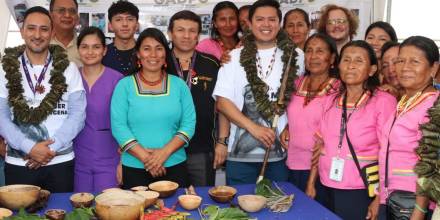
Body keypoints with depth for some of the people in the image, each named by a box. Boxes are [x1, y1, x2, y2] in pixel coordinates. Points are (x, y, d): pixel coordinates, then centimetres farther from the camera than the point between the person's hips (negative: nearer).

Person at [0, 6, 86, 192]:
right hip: (17, 163, 1)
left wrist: (52, 149, -12)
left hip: (60, 162, 0)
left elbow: (78, 114, -3)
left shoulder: (68, 68, 2)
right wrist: (30, 148, -13)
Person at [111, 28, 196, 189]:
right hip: (134, 169, -1)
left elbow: (189, 124, 0)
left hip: (174, 166, 1)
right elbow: (118, 126, -5)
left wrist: (165, 152, -13)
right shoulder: (124, 85, 2)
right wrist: (145, 157, -15)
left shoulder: (179, 85, 6)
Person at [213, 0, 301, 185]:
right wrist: (253, 127, -12)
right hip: (241, 152, 0)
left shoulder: (295, 56, 4)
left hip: (281, 152, 1)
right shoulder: (235, 57, 4)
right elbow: (223, 101, -2)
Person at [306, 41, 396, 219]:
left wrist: (379, 199, -12)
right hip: (328, 190, 5)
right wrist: (311, 184, 7)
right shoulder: (330, 101, 6)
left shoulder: (383, 101, -9)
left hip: (361, 194, -4)